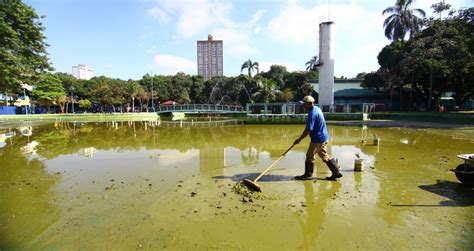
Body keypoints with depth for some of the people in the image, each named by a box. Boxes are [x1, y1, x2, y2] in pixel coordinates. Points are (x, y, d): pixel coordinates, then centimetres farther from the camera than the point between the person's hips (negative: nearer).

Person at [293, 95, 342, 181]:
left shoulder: (312, 113, -22)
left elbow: (308, 130, -25)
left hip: (318, 139, -10)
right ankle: (336, 172, 23)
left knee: (310, 156, 3)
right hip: (323, 137, 10)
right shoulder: (317, 109, 9)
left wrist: (299, 139, -18)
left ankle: (308, 175, 15)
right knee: (324, 156, 18)